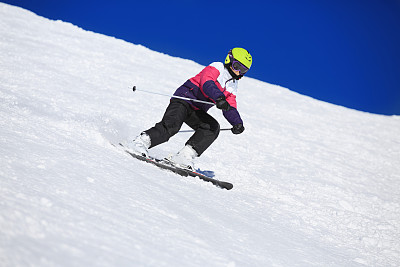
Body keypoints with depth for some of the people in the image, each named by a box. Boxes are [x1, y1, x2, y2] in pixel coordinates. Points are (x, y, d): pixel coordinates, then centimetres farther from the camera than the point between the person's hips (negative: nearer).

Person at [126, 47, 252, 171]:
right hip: (184, 99, -7)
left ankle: (183, 157, -23)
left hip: (196, 112, 7)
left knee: (213, 127, -18)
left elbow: (230, 109, 11)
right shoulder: (217, 68, -5)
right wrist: (219, 97, -42)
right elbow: (206, 83, -25)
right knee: (171, 125, -30)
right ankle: (140, 143, -22)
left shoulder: (232, 87, 18)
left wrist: (237, 123, -10)